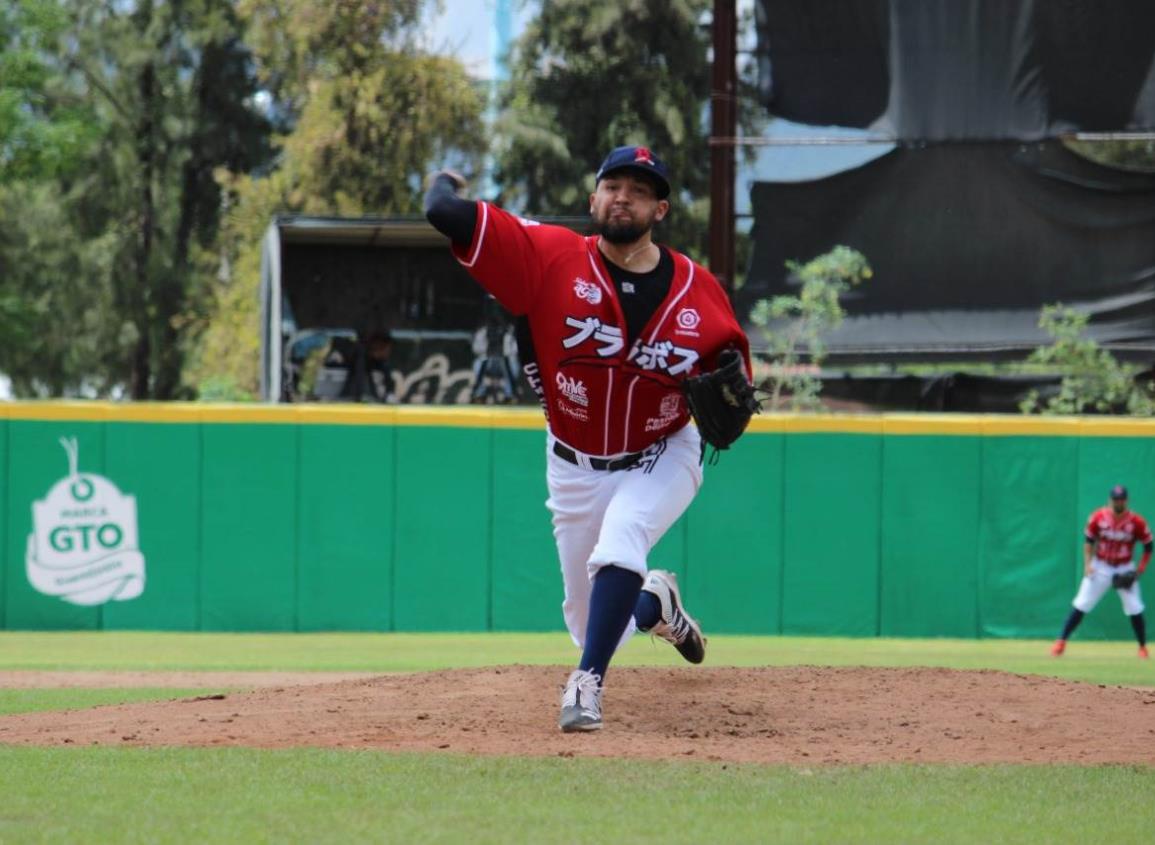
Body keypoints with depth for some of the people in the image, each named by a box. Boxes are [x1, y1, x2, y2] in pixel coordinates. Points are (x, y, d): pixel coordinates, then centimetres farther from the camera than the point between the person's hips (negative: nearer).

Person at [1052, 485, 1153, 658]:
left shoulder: (1136, 522, -13)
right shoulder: (1099, 517, -10)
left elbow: (1148, 546, -3)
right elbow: (1088, 540, 2)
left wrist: (1140, 569, -12)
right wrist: (1087, 563, -9)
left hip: (1125, 570, -1)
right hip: (1100, 567, 1)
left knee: (1135, 609, -5)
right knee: (1082, 605, -5)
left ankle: (1142, 648, 12)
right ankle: (1061, 642, 0)